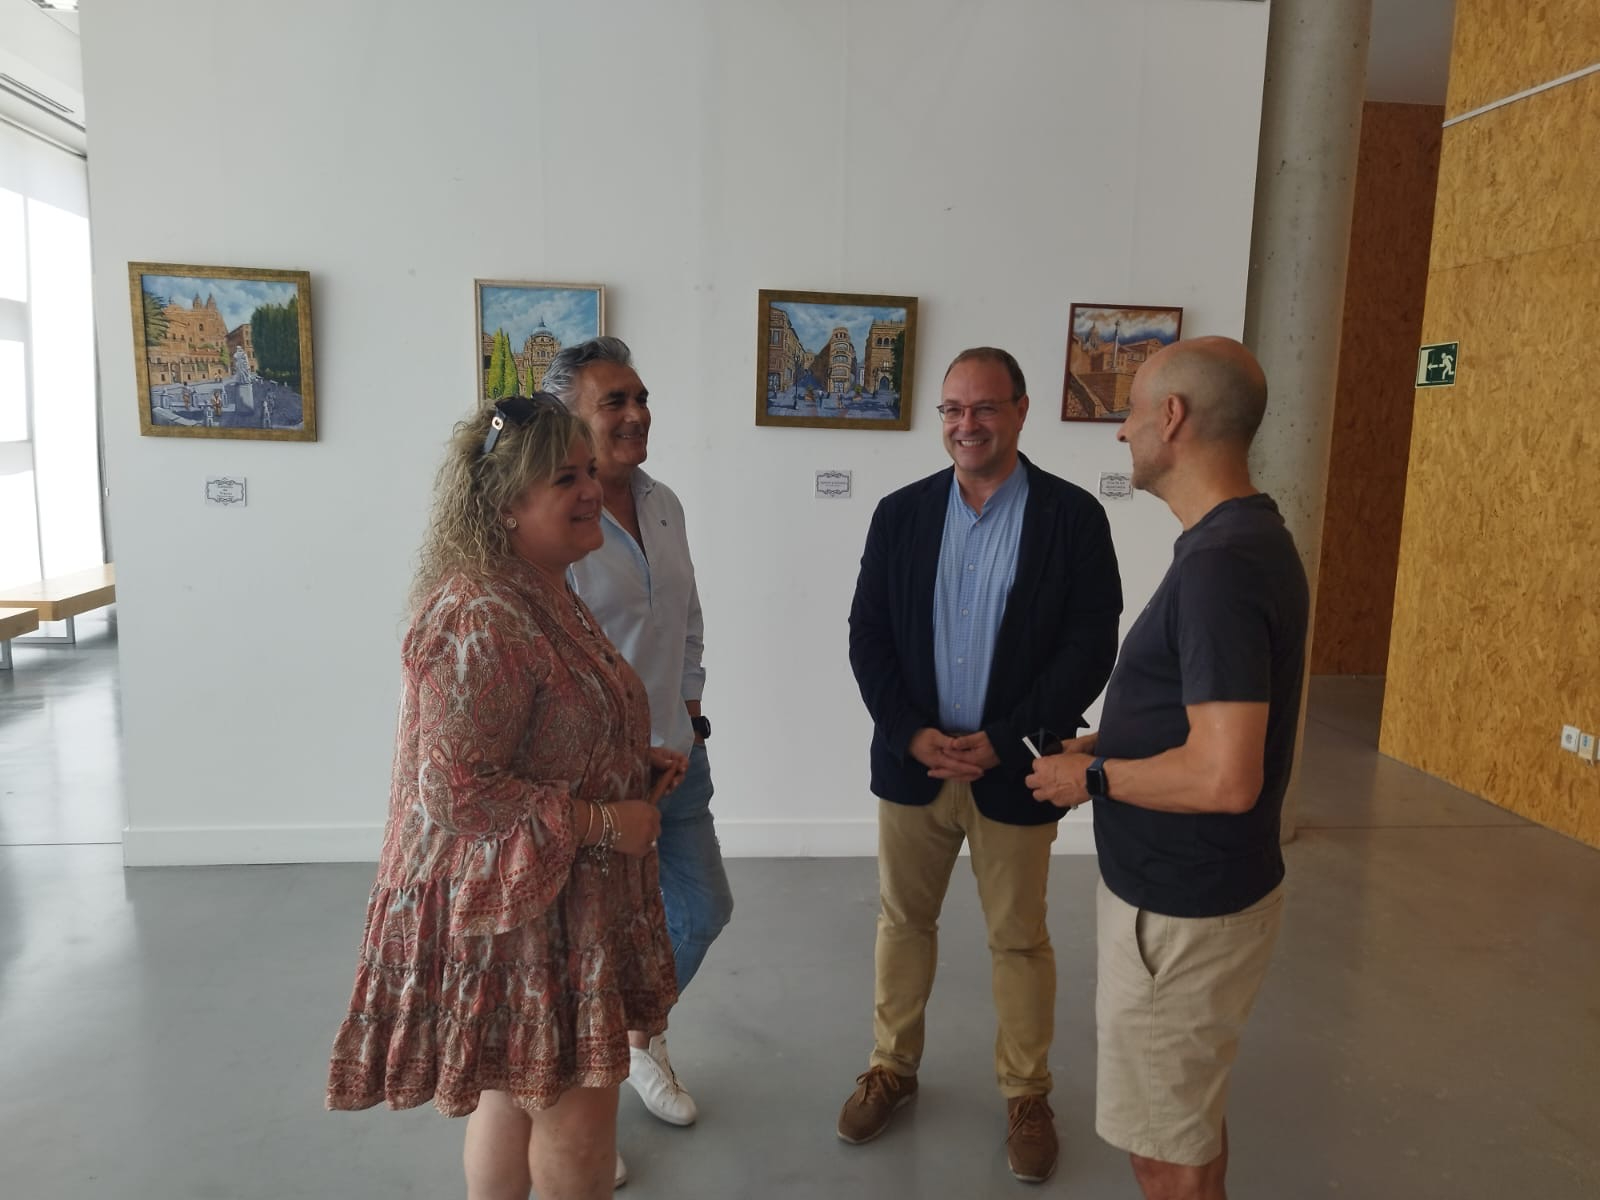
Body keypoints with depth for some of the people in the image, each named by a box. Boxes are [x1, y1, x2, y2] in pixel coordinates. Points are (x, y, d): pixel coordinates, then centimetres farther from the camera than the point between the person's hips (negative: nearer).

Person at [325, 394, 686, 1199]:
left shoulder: (545, 596, 7)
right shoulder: (483, 619, -25)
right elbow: (459, 790, -28)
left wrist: (636, 766, 4)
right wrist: (604, 822, -22)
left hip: (555, 902, 9)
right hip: (515, 908, -9)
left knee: (514, 1093, 23)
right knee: (578, 1116, 5)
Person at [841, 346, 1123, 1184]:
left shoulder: (1073, 516, -6)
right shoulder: (901, 512, 2)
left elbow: (1089, 648, -9)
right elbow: (867, 635, 1)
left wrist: (1001, 742, -16)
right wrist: (914, 734, -12)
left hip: (1014, 770, -2)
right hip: (911, 762, 3)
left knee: (1019, 940, 12)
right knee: (903, 923, 16)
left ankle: (1026, 1095, 32)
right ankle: (891, 1068, 37)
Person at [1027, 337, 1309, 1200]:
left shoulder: (1220, 565, -27)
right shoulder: (1245, 540, 5)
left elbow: (1223, 778, -32)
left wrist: (1092, 777, -17)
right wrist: (1104, 744, 8)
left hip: (1181, 909, -10)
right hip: (1190, 890, 10)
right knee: (1189, 1123, 26)